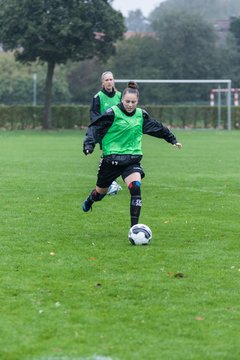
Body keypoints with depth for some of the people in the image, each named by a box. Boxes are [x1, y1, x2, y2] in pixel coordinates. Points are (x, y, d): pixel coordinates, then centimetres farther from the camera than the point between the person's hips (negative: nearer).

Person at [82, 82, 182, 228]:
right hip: (112, 159, -2)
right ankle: (89, 201, 55)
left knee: (136, 188, -23)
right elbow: (95, 128, -11)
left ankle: (134, 227, -19)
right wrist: (89, 145, -24)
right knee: (101, 191, 16)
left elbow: (158, 128, 18)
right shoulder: (112, 113, -12)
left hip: (132, 159, 2)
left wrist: (173, 139, 27)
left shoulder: (141, 115, 3)